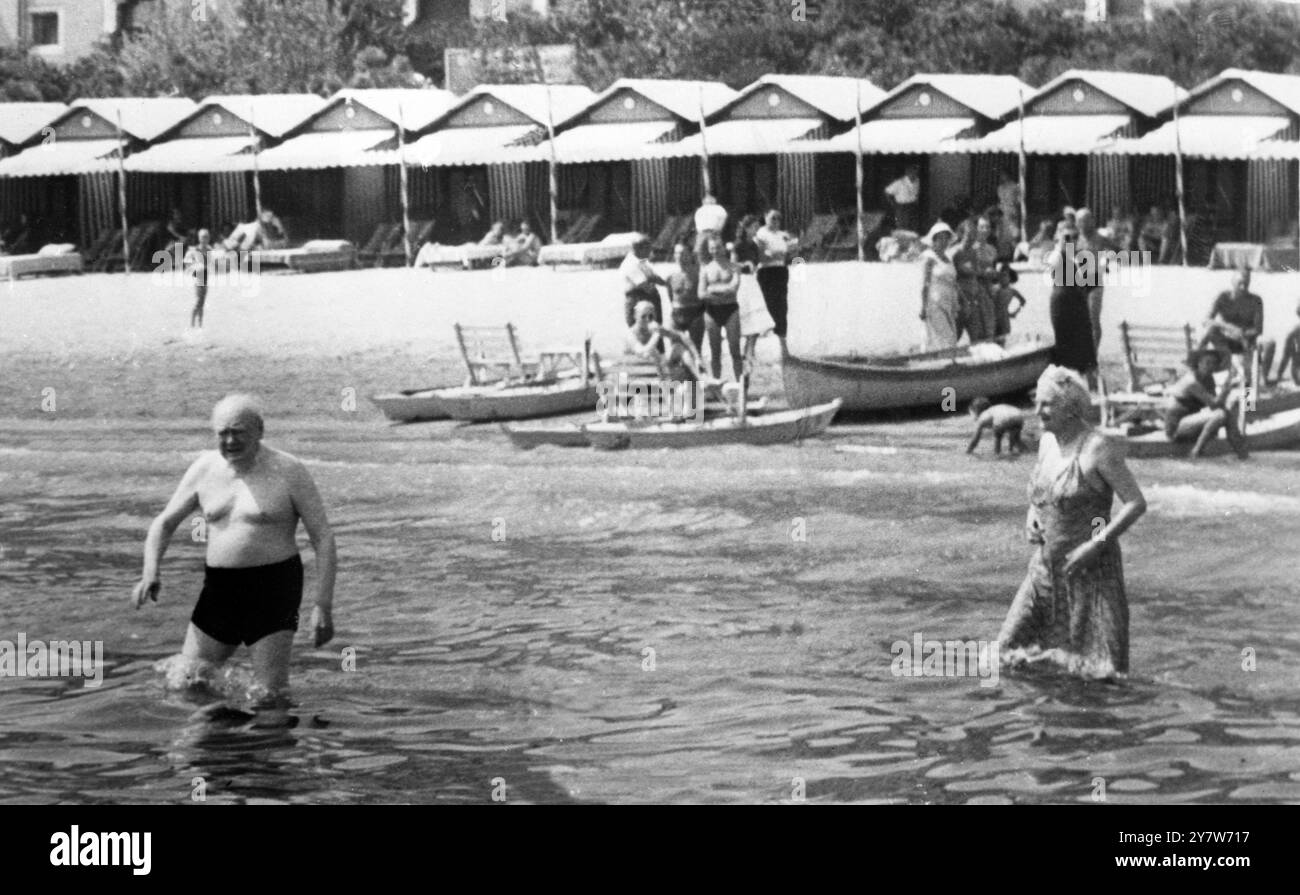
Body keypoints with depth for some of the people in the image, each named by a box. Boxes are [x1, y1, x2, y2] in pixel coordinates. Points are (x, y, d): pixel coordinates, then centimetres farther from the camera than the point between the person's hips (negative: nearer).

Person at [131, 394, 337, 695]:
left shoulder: (288, 471, -6)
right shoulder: (205, 469, 6)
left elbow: (324, 538, -6)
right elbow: (164, 523, 16)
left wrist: (323, 606, -13)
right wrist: (150, 573, -3)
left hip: (272, 589, -5)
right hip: (219, 588, 5)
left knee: (271, 694, -9)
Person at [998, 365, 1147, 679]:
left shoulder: (1098, 449, -17)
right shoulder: (1047, 441, 5)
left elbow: (1136, 504, -19)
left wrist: (1095, 544, -22)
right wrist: (1031, 516, 1)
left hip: (1091, 568, -7)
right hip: (1048, 563, 7)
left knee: (1098, 671, -7)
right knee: (1013, 649, 9)